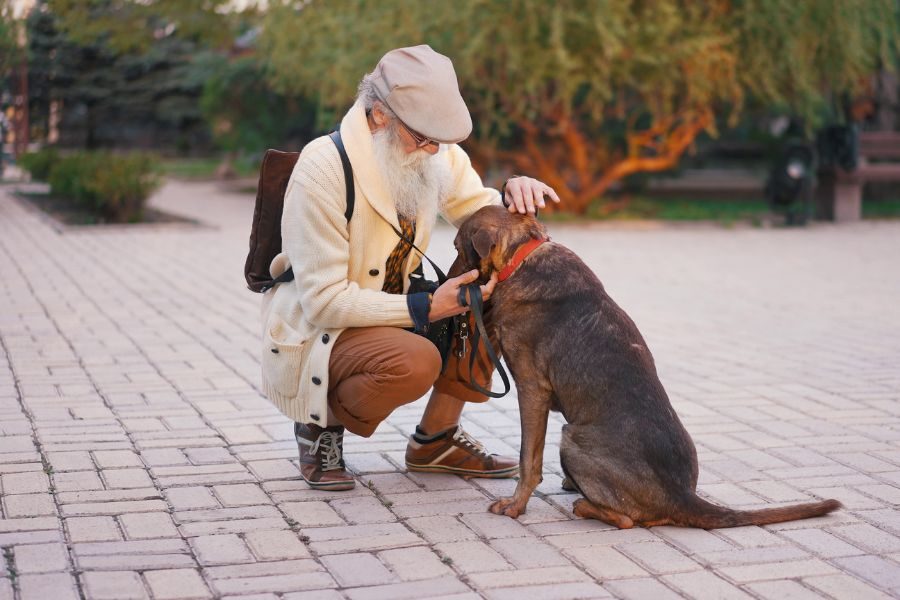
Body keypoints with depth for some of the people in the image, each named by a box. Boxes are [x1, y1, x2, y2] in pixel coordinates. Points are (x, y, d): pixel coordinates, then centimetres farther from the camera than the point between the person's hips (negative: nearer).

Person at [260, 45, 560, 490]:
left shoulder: (435, 152, -6)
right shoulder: (321, 169, -26)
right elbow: (324, 300, -27)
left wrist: (513, 196, -19)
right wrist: (425, 308, -32)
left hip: (387, 310, 7)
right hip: (313, 331, -7)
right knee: (415, 361, -34)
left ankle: (436, 439, 3)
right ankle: (321, 423, -4)